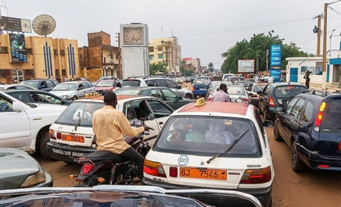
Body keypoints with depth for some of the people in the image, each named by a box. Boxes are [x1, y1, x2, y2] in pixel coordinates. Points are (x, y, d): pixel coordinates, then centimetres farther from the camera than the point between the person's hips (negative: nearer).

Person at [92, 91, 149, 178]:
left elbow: (95, 131, 14)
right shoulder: (117, 113, -15)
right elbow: (130, 132, -9)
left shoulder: (95, 114, 1)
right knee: (141, 160, 5)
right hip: (117, 147, -6)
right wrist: (142, 128, 7)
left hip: (101, 147, 7)